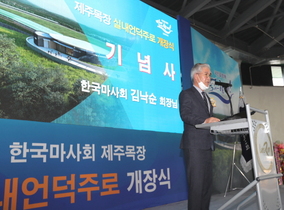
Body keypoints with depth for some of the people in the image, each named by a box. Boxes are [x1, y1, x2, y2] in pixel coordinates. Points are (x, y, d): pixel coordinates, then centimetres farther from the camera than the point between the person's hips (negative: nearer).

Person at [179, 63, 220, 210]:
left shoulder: (207, 98, 25)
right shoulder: (186, 94, -1)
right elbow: (185, 115, -16)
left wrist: (215, 122, 4)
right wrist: (205, 121, -28)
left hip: (207, 145, 8)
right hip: (194, 145, -8)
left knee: (207, 182, 11)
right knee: (196, 182, -7)